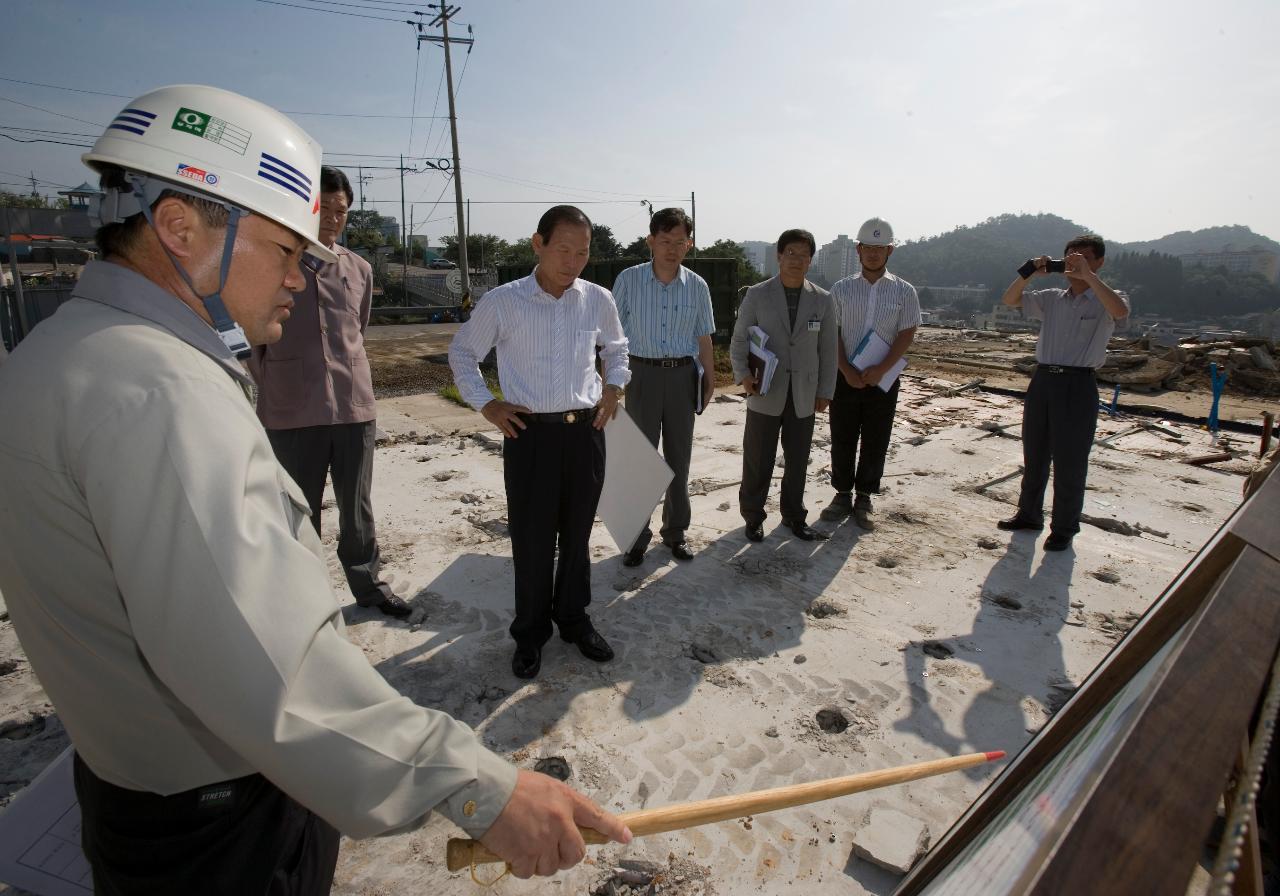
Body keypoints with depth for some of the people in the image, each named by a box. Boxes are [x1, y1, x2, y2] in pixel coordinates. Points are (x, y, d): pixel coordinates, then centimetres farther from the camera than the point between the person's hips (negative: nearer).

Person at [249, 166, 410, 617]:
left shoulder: (359, 269, 8)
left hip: (354, 406, 3)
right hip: (291, 412, -2)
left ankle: (368, 583, 31)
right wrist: (274, 390, 7)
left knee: (357, 505, 14)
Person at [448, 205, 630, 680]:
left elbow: (616, 348, 22)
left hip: (586, 431, 3)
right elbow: (462, 352, 9)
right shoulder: (501, 302, -5)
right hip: (530, 432, -2)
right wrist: (485, 403, -1)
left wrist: (613, 389, 7)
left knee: (577, 534, 14)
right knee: (532, 539, 6)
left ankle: (574, 620, 34)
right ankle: (530, 633, 26)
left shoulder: (598, 300, 2)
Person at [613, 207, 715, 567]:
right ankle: (637, 535, 14)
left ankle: (675, 531, 25)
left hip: (682, 375, 2)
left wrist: (710, 380, 13)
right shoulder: (628, 280, -4)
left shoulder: (697, 286, 2)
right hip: (642, 374, -2)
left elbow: (703, 337, 11)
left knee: (679, 457, 10)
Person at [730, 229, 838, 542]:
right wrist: (742, 374, -14)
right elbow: (739, 340, 1)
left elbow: (828, 350, 8)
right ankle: (753, 516, 22)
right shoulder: (757, 295, -1)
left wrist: (826, 391, 7)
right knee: (758, 461, 4)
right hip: (765, 393, -2)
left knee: (798, 461, 11)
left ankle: (794, 516, 28)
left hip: (803, 396, 2)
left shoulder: (822, 300, 5)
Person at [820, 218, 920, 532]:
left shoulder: (904, 291, 2)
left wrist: (880, 370, -15)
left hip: (883, 379, 0)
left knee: (875, 444, 6)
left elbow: (906, 335, -3)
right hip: (845, 377, 1)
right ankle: (842, 496, 21)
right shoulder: (841, 289, 3)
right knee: (842, 441, 7)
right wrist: (847, 371, -11)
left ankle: (864, 500, 19)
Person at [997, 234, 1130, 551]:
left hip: (1078, 385, -5)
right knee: (1034, 454, 14)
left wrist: (1088, 275, -24)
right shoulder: (1052, 299, 12)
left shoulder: (1104, 301, -1)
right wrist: (1029, 273, -5)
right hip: (1043, 379, 5)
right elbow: (1009, 300, 10)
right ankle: (1029, 514, 29)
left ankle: (1064, 529, 13)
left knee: (1069, 461, 1)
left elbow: (1121, 311, -23)